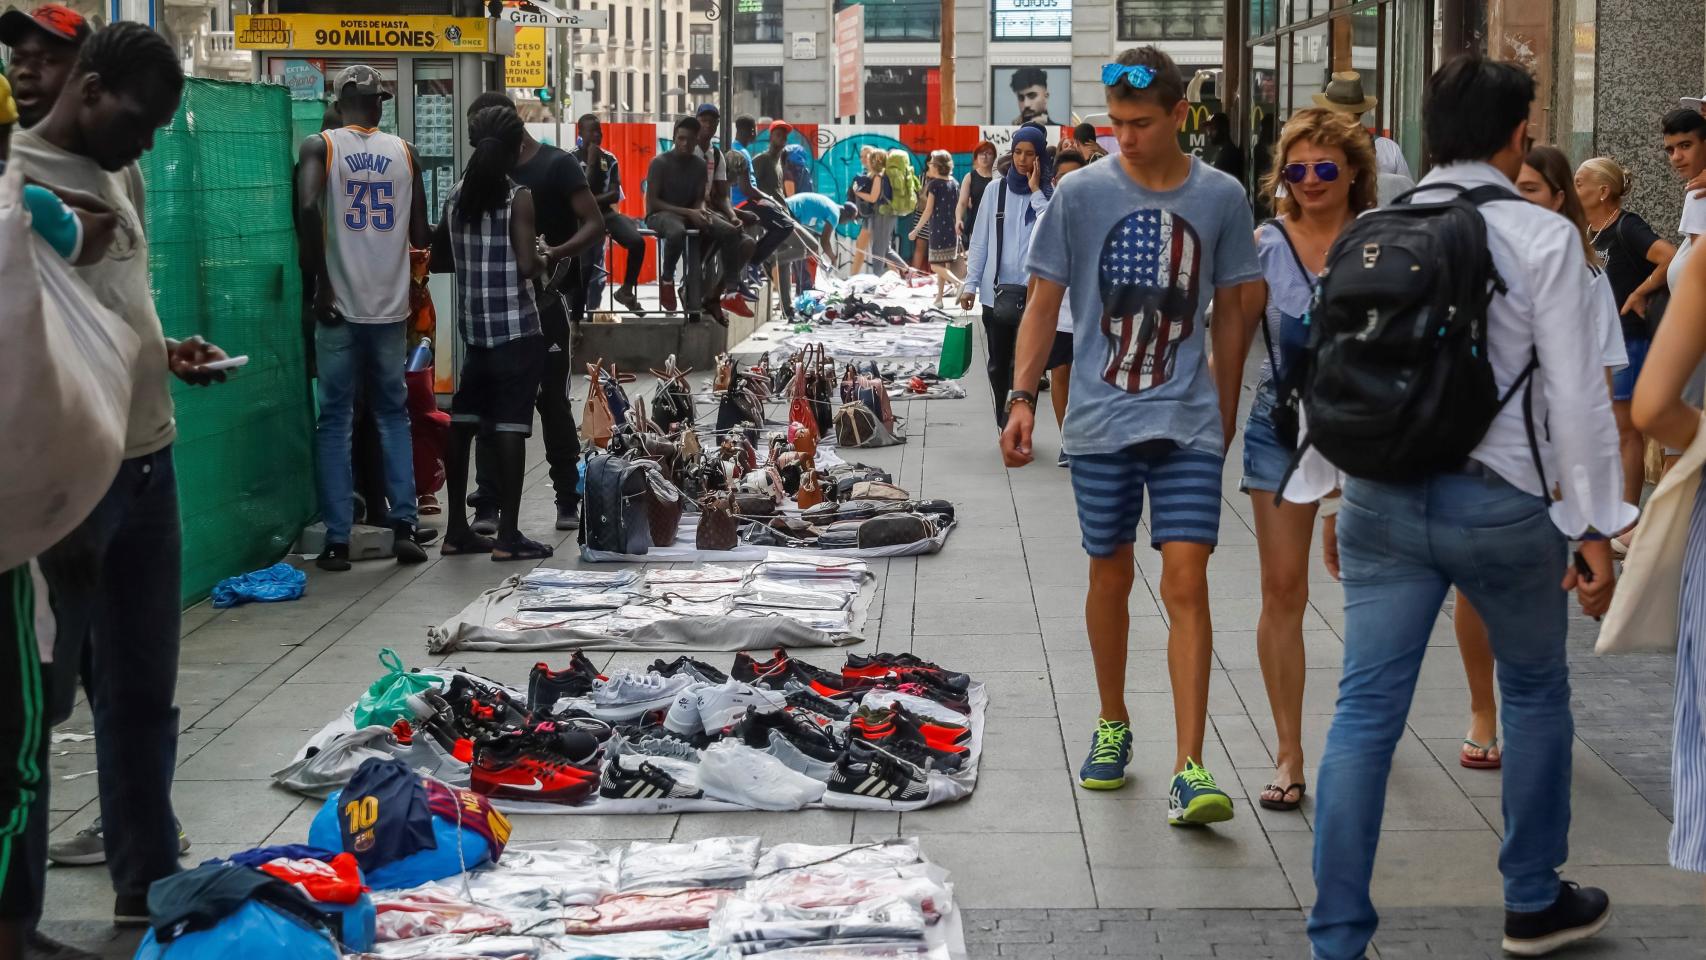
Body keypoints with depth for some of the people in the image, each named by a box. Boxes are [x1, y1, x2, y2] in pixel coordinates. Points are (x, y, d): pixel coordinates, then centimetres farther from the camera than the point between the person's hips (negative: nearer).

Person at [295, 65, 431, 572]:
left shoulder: (320, 147, -2)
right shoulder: (404, 152, 5)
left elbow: (306, 208, -19)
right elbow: (420, 235, 7)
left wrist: (322, 282, -13)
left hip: (340, 306, -2)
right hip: (391, 306, 2)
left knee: (334, 421, 4)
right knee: (394, 414, 15)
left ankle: (337, 541, 3)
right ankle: (404, 524, 5)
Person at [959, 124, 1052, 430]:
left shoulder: (1049, 193, 0)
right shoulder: (997, 190, 5)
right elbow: (980, 241, 9)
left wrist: (1036, 192, -14)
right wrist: (970, 283, 5)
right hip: (996, 290, 3)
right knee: (998, 364, 10)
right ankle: (1005, 424, 23)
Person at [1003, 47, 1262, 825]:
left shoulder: (1222, 197, 0)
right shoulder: (1081, 193, -2)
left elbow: (1231, 313, 10)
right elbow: (1044, 301, 3)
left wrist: (1226, 412, 14)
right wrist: (1023, 395, -7)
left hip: (1188, 421, -1)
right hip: (1100, 420, 1)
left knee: (1186, 581, -9)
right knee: (1110, 576, 11)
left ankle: (1189, 770, -10)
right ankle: (1113, 726, 32)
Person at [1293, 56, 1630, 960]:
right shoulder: (1543, 236, -8)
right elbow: (1576, 393, -11)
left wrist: (1329, 490, 18)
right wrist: (1594, 525, -6)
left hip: (1381, 500, 4)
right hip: (1499, 502, -3)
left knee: (1365, 710, 4)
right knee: (1536, 695, 18)